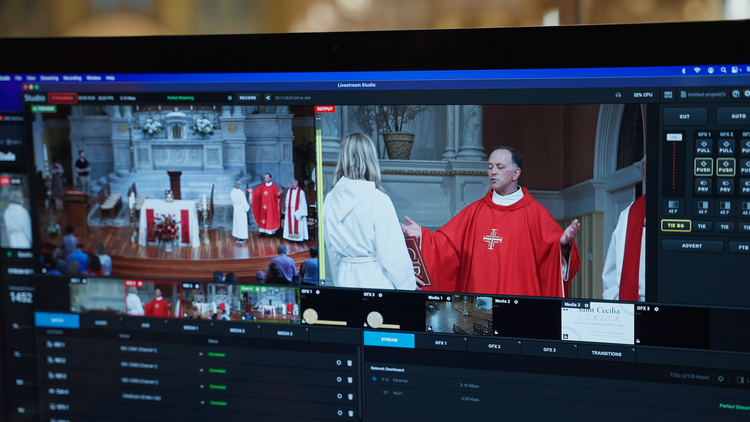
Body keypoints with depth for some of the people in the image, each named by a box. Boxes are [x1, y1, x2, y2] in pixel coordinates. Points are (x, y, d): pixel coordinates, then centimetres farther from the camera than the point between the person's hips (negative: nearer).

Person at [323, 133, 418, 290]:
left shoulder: (330, 200, 1)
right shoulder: (378, 200, -14)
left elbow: (330, 251, 11)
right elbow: (393, 252, -11)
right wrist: (408, 284, 1)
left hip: (345, 279, 5)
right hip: (376, 280, -5)